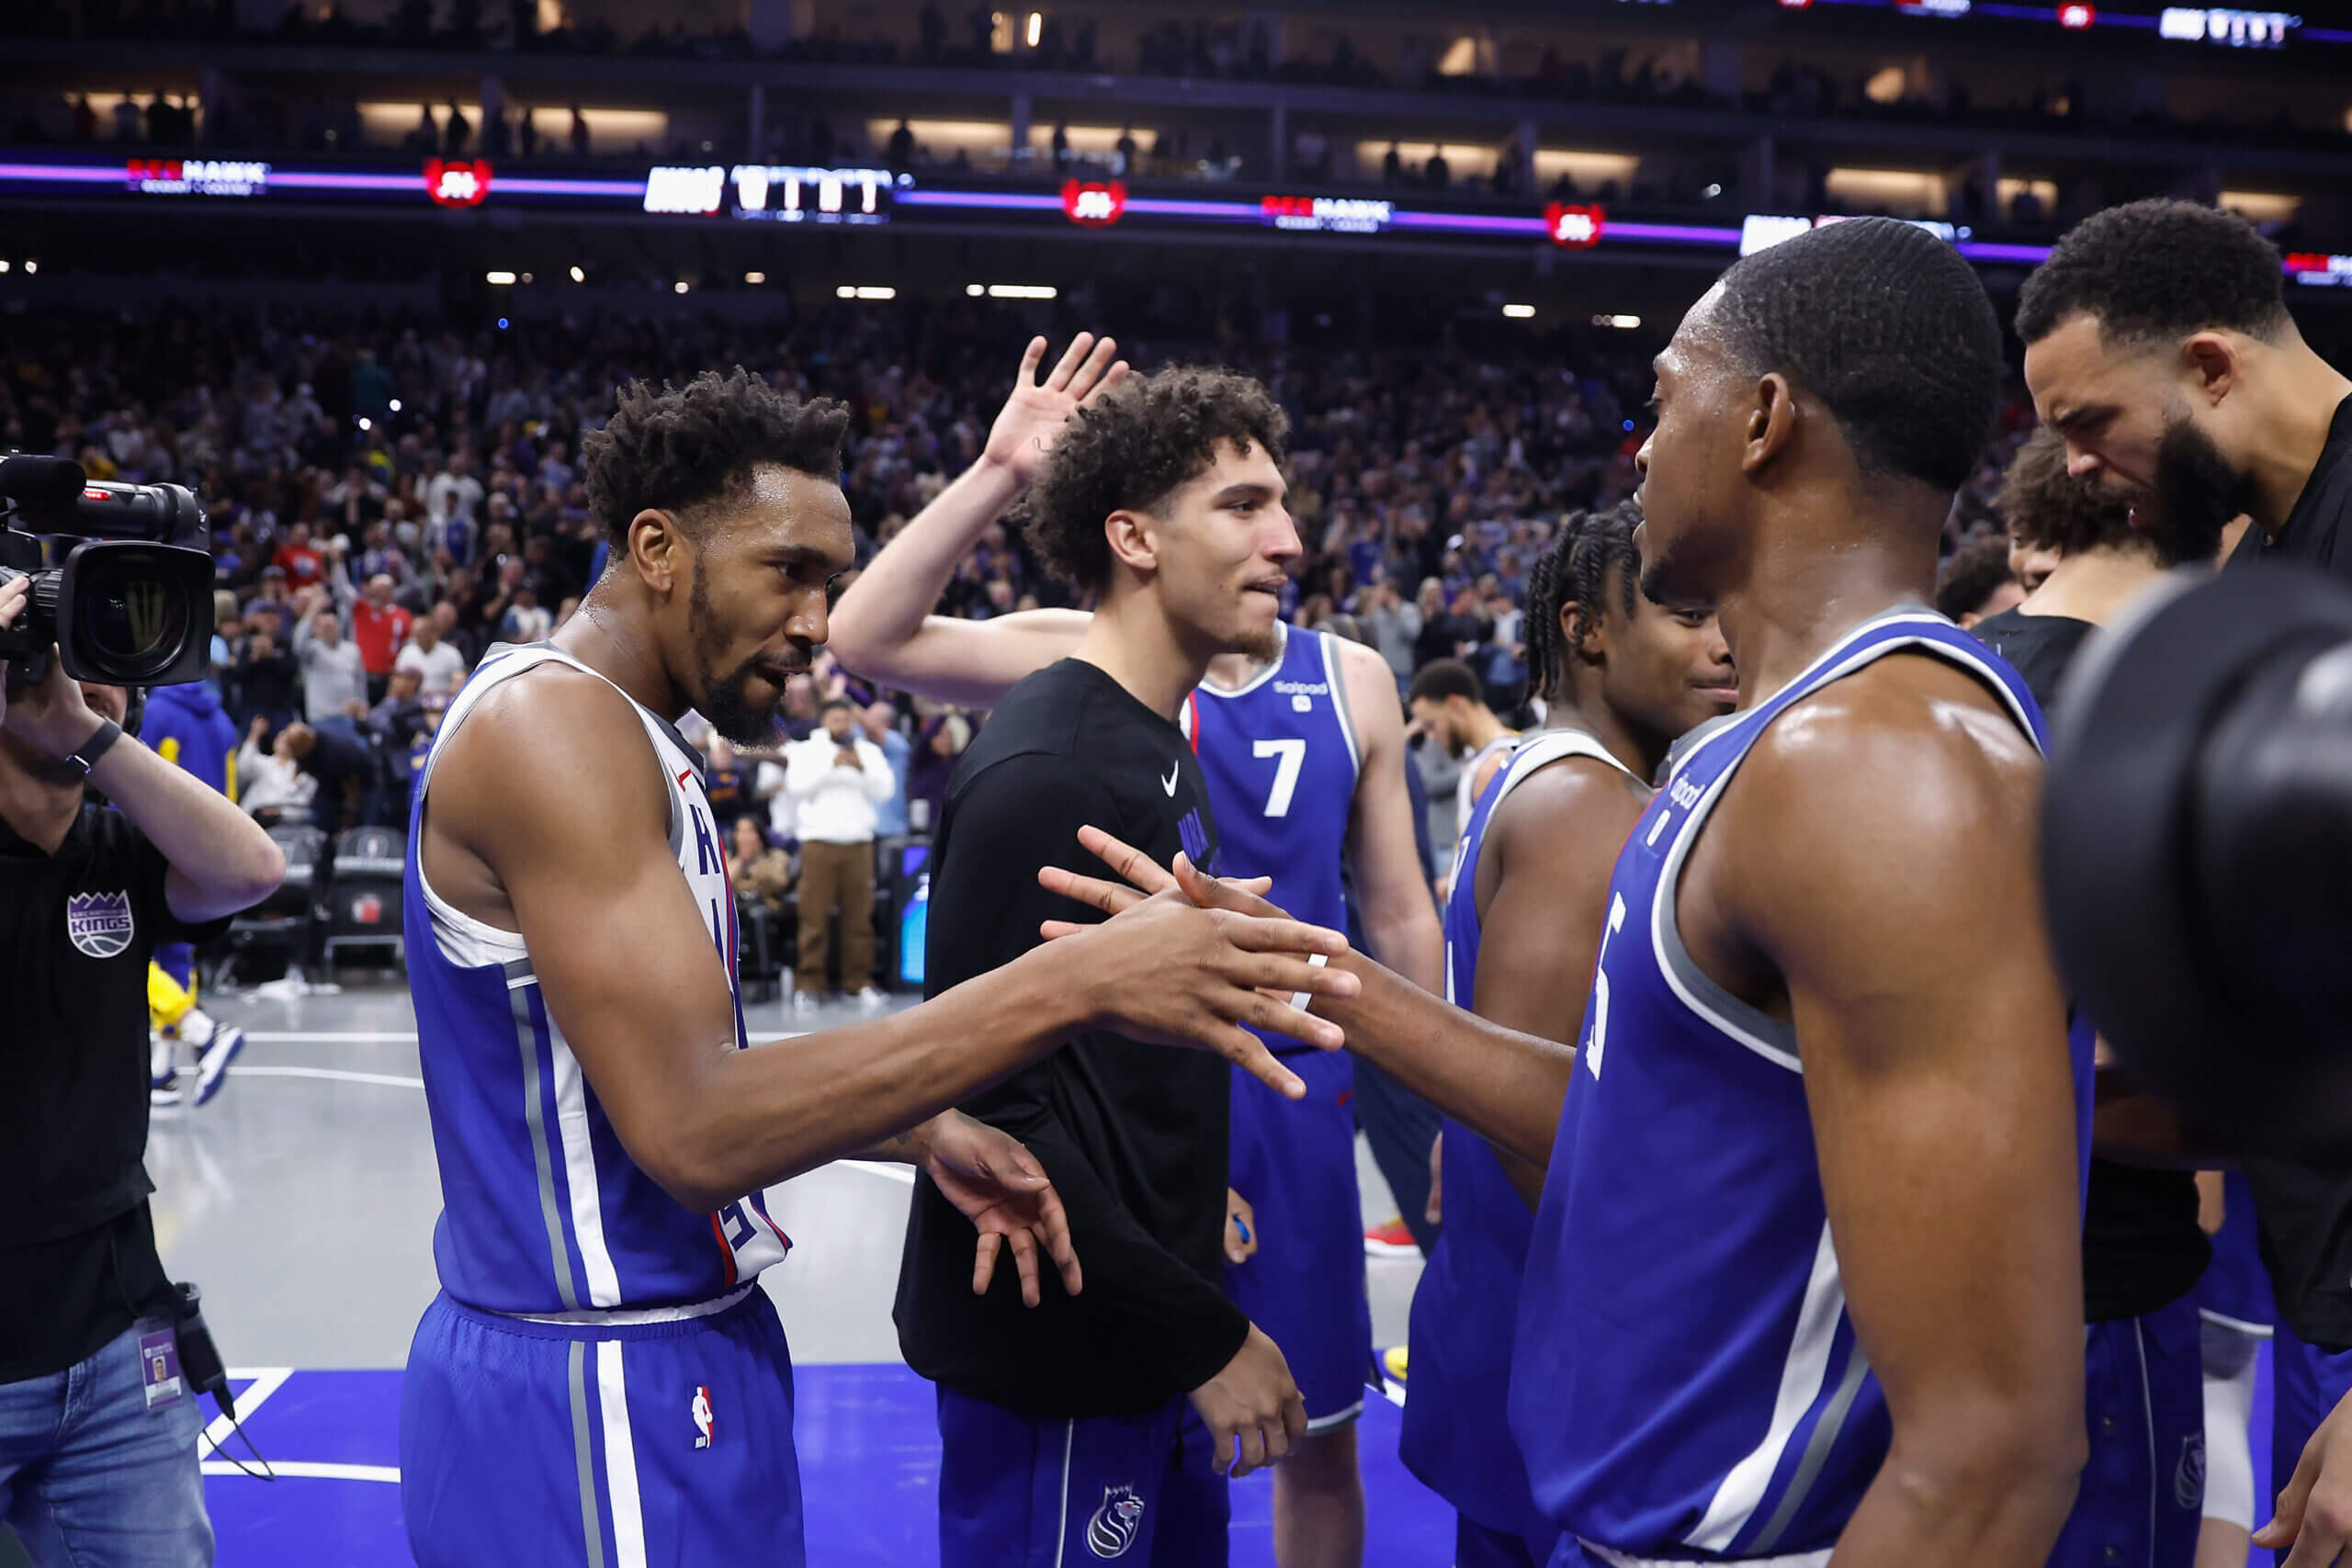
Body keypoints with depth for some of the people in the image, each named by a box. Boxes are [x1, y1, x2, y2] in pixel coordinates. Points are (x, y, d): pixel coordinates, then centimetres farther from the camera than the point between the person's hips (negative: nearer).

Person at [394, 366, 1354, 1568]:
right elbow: (692, 1129, -29)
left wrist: (924, 1135, 0)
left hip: (679, 1350, 9)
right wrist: (1070, 987, -33)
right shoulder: (550, 722, -20)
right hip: (594, 1394, -9)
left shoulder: (626, 739, 12)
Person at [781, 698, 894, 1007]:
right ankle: (808, 984, 0)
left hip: (859, 842, 2)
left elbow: (886, 790, 3)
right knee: (814, 915, -4)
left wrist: (862, 767, -11)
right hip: (819, 841, -2)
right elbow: (795, 785, -7)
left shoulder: (869, 751, 13)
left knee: (859, 916, 0)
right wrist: (830, 765, -13)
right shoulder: (807, 750, 8)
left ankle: (859, 981, 9)